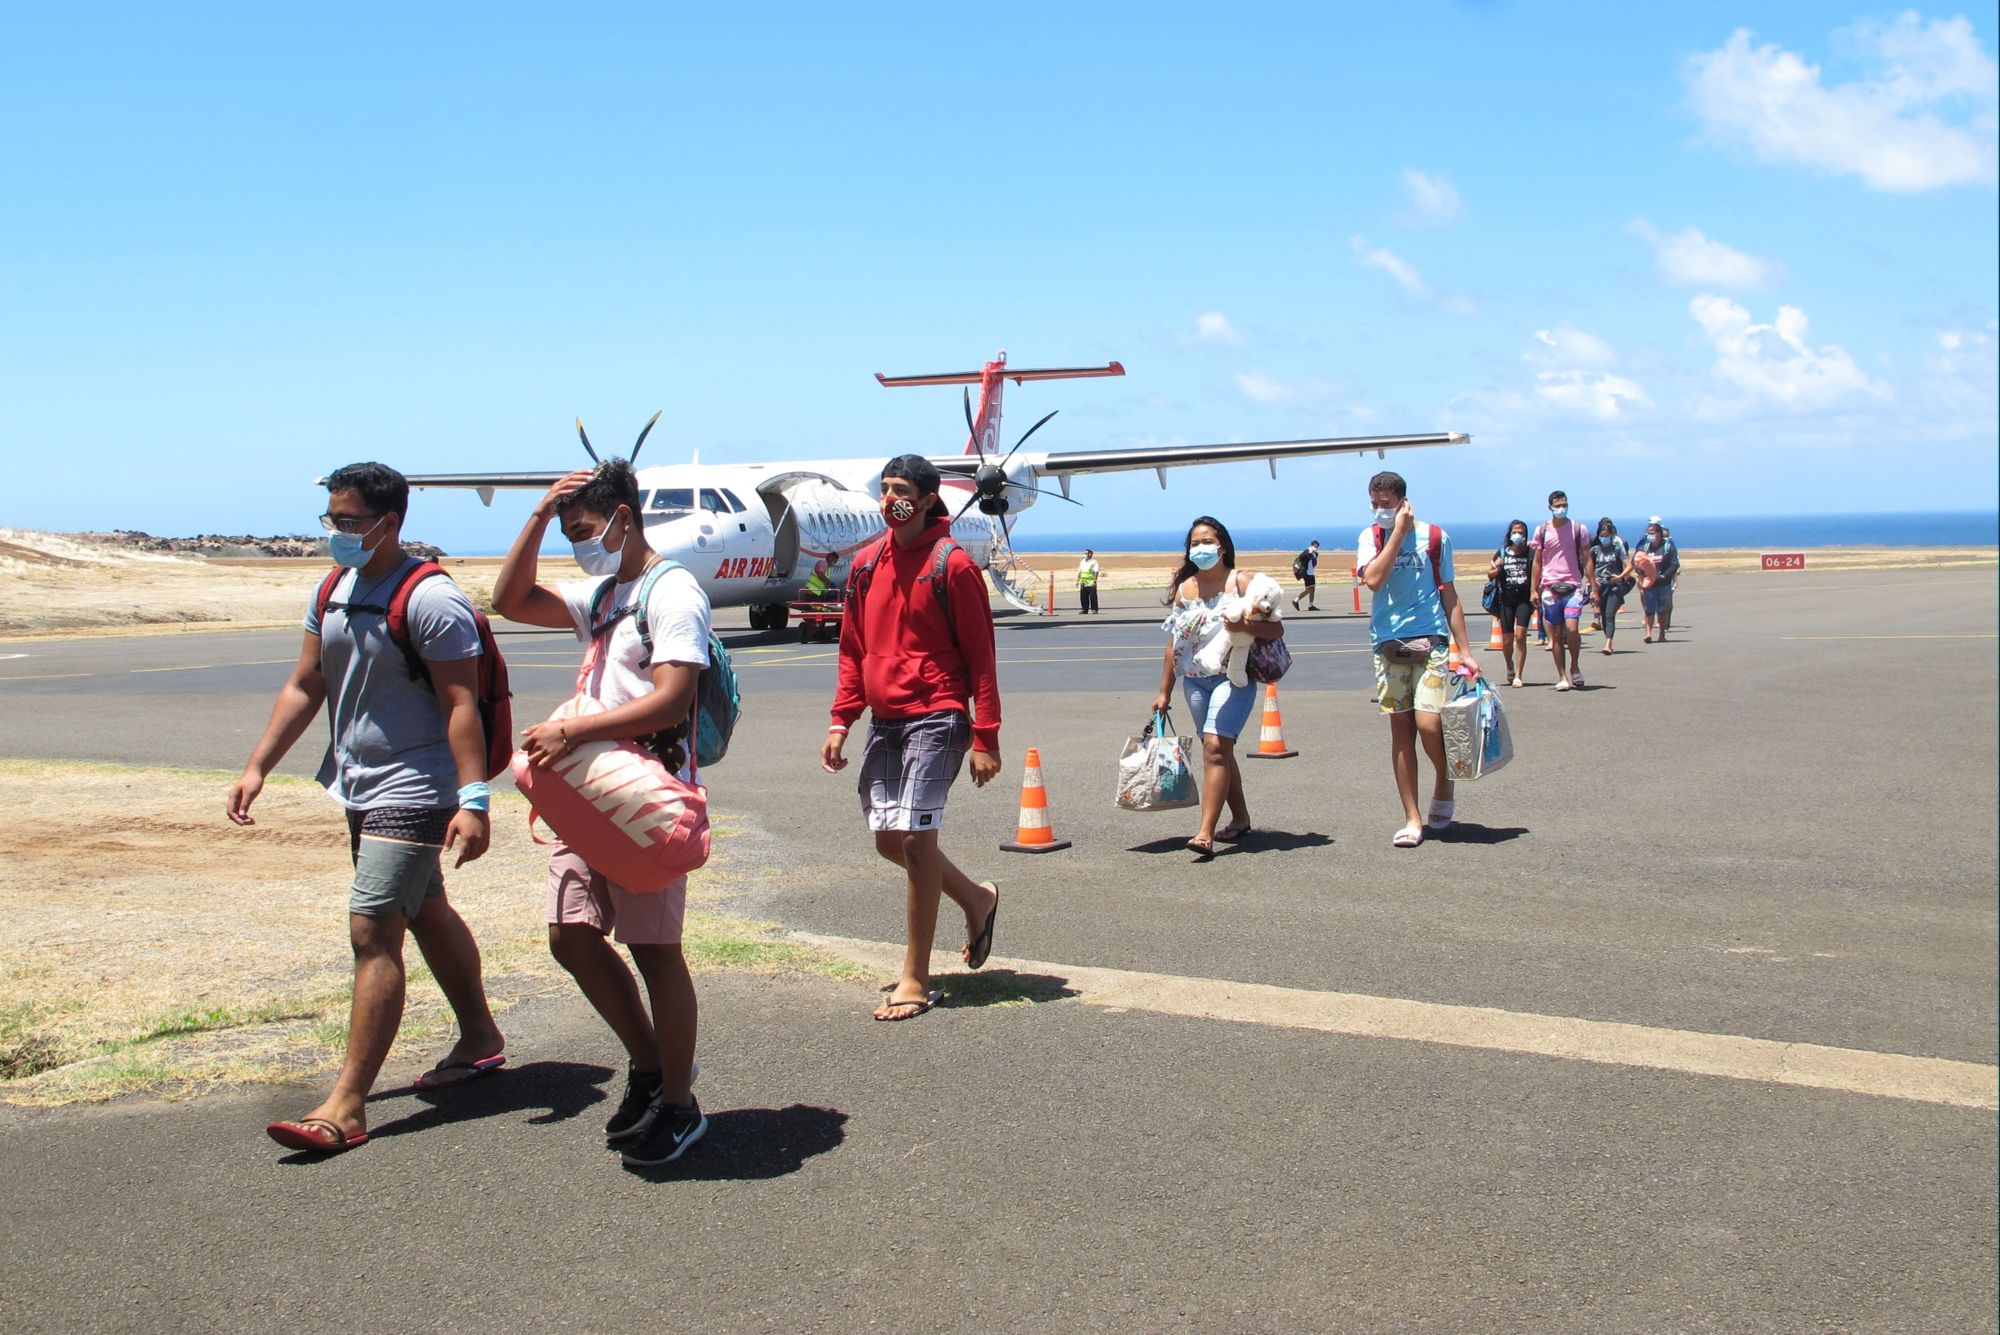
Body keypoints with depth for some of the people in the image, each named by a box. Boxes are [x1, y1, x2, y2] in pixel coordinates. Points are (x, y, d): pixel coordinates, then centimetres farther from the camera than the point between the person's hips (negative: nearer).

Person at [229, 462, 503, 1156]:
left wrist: (473, 799, -26)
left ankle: (346, 1107, -10)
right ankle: (480, 1039, 37)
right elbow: (303, 688, 14)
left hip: (414, 790, -9)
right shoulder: (332, 593, 9)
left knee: (372, 932, -13)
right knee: (427, 913, 20)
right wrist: (257, 768, 9)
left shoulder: (431, 602, -17)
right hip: (361, 786, 9)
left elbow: (461, 705, -21)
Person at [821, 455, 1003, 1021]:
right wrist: (841, 721, 9)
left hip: (935, 719, -7)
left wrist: (986, 739, -11)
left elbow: (980, 656, -8)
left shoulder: (951, 564, -8)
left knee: (914, 836, -9)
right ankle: (977, 898, 35)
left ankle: (916, 979, 1)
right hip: (884, 720, 7)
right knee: (889, 839, 10)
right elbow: (853, 650, 17)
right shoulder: (866, 564, 10)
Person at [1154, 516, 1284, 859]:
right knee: (1220, 752, 13)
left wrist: (1245, 625, -27)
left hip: (1232, 678, -5)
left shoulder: (1240, 582, -4)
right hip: (1195, 680, 6)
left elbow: (1276, 629, -7)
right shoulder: (1183, 588, 10)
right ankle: (1240, 819, 30)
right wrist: (1164, 692, 14)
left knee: (1215, 747, -18)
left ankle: (1205, 834, -23)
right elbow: (1174, 643, 14)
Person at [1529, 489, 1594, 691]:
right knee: (1556, 634, 2)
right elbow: (1537, 562, 10)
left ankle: (1575, 666, 5)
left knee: (1572, 628, -18)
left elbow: (1586, 559, 8)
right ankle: (1562, 677, 7)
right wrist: (1534, 590, 5)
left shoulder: (1578, 529, 6)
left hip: (1573, 587, -1)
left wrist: (1592, 587, 3)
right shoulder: (1542, 531, 7)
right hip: (1549, 589, 1)